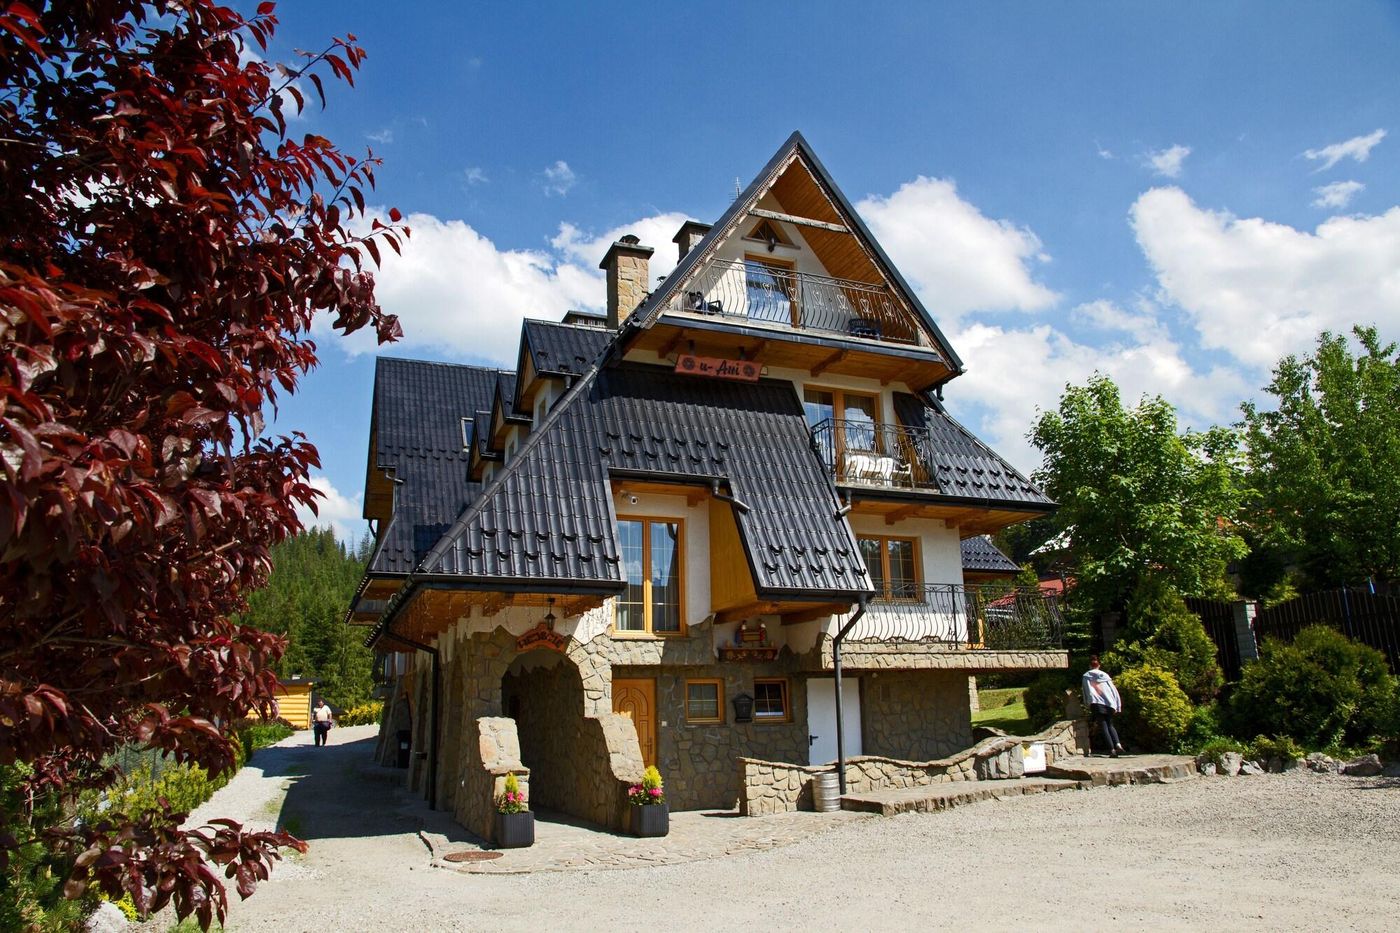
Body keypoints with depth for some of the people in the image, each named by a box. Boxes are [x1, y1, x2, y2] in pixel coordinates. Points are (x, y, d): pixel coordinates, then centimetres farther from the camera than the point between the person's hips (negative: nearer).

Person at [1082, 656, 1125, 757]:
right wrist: (1117, 706, 13)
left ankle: (1112, 749, -16)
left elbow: (1087, 692, 4)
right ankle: (1118, 744, -7)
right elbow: (1114, 690, 13)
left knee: (1104, 727, -3)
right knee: (1110, 725, 16)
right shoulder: (1104, 675, 17)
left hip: (1097, 704, -3)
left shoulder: (1086, 676, 10)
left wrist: (1088, 705, 12)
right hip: (1109, 703, 3)